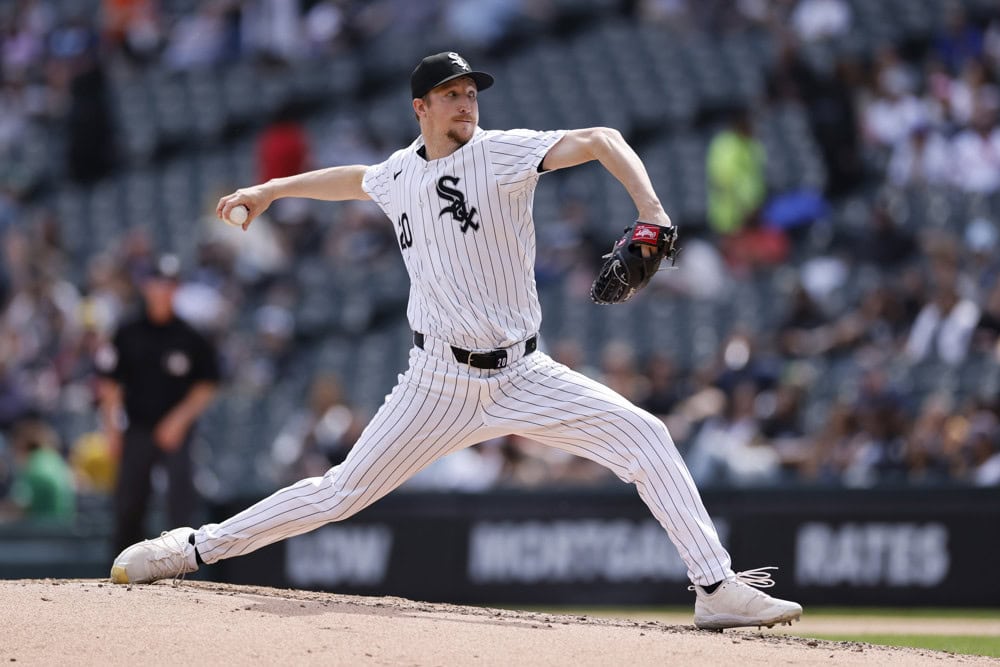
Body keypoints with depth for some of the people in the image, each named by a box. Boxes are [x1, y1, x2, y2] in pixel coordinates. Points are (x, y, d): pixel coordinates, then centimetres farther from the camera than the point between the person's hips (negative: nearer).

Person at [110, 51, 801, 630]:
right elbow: (355, 180, 33)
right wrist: (273, 189, 39)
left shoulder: (502, 154, -6)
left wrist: (650, 209, -36)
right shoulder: (400, 172, 7)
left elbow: (598, 141, -21)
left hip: (524, 377, -1)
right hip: (441, 384, 1)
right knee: (343, 492, 0)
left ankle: (717, 588, -13)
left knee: (646, 438, -16)